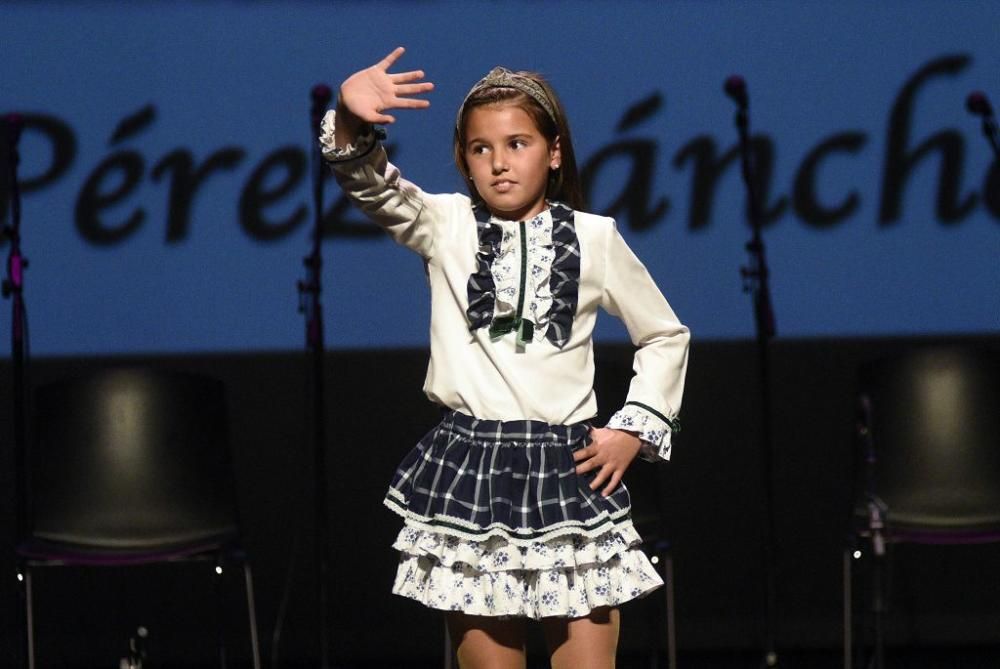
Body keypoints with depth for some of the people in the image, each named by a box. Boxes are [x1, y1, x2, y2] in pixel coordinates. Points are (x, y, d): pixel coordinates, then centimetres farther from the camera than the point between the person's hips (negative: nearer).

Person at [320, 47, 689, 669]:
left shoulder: (594, 239, 5)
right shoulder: (446, 226, 5)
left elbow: (665, 336, 17)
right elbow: (373, 186, -14)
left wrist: (635, 430, 6)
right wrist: (352, 122, -34)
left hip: (569, 474, 0)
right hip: (469, 471, 0)